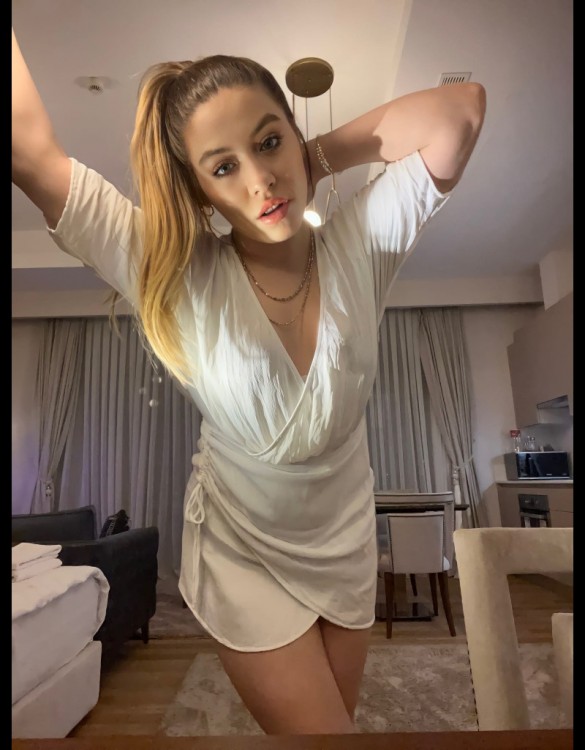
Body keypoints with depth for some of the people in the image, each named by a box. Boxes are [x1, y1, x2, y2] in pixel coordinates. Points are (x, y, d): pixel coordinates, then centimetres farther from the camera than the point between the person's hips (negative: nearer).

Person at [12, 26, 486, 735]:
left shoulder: (360, 243, -15)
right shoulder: (173, 273, -21)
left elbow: (462, 107, -20)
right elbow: (29, 150, -24)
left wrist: (322, 155, -18)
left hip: (348, 540, 3)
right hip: (242, 552, -2)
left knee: (338, 717, 26)